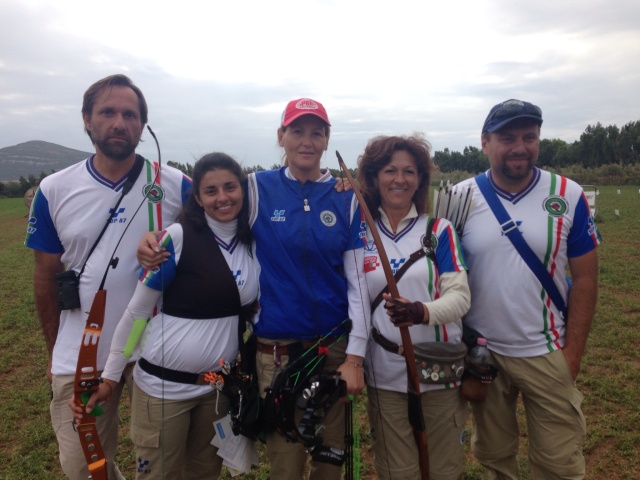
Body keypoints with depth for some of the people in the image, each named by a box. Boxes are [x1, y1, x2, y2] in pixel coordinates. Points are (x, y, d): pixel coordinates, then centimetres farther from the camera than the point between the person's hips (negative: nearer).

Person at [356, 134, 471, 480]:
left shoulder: (439, 230, -2)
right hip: (385, 375, 1)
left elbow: (460, 296, -9)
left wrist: (422, 312, -28)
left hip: (440, 372, 0)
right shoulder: (360, 234, 0)